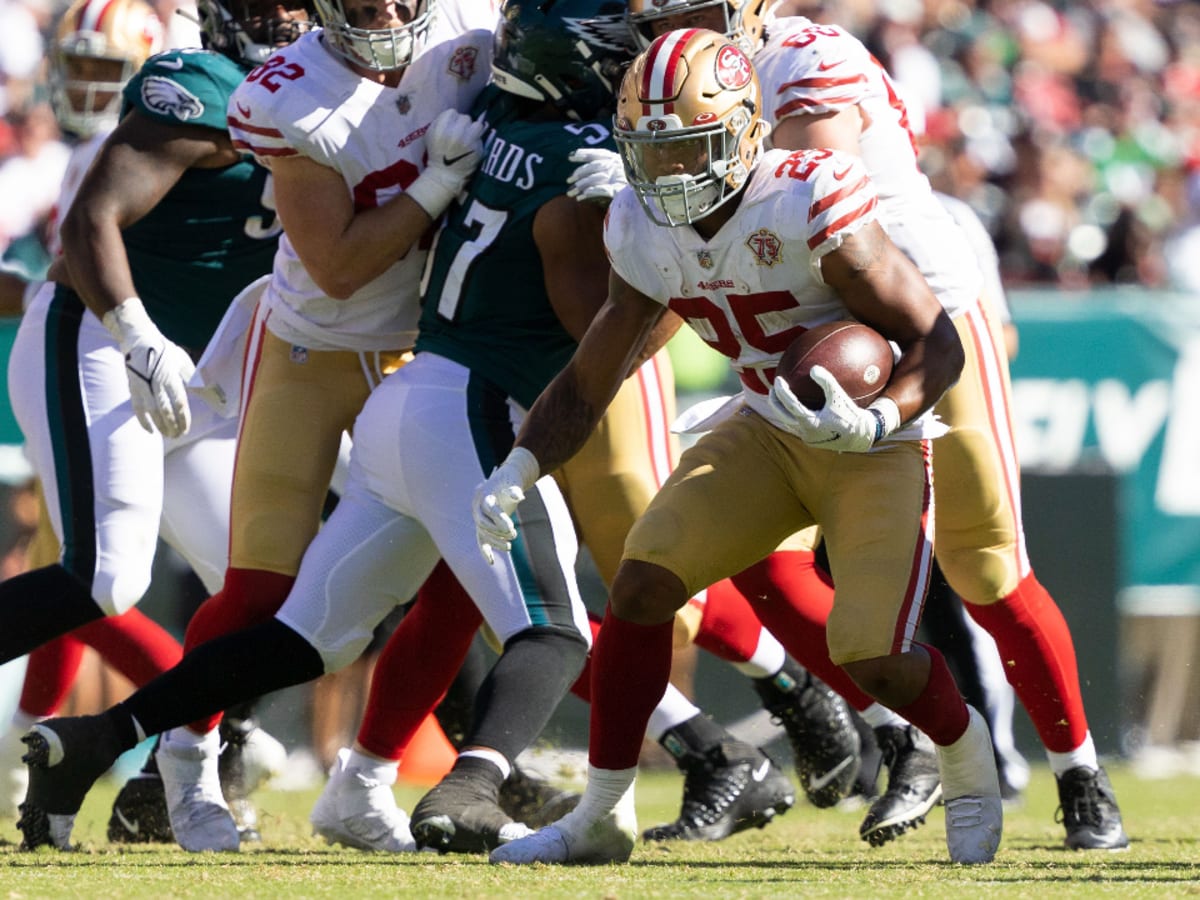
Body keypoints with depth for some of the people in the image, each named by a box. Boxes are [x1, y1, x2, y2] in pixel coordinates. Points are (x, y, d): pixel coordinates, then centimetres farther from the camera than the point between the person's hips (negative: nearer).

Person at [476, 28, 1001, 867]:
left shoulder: (810, 209, -28)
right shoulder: (648, 233, -7)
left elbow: (937, 343, -24)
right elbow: (588, 382, 1)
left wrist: (875, 421, -41)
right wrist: (514, 473, -15)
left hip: (877, 443, -6)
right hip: (771, 431, 6)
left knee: (874, 659, -16)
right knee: (644, 579, -10)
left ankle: (968, 756, 20)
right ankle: (603, 814, 3)